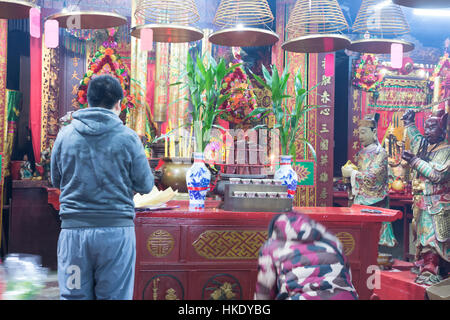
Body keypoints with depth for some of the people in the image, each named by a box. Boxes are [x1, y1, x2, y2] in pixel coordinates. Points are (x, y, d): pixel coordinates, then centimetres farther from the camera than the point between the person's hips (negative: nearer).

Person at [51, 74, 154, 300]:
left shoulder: (65, 135, 3)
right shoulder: (128, 137, -5)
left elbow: (56, 181, 14)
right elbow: (145, 185, 1)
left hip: (73, 230, 2)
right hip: (116, 230, -2)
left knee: (74, 296, 10)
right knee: (114, 296, 7)